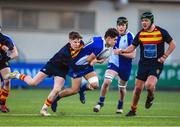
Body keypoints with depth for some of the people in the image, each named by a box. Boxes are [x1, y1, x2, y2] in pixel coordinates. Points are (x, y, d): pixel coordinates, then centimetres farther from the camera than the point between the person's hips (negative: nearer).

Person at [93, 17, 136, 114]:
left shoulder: (130, 37, -16)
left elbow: (132, 55, -19)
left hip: (125, 66, -2)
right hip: (113, 63, 2)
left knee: (122, 88, 14)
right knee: (106, 81, -21)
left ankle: (120, 107, 38)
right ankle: (100, 102, -6)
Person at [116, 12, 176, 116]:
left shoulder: (161, 32, -6)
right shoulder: (140, 34, 2)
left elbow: (172, 45, 2)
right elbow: (133, 47, 6)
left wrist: (164, 57, -7)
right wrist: (123, 51, -13)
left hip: (156, 64, -3)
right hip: (143, 64, 3)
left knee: (149, 85, -25)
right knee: (138, 88, 2)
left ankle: (150, 97, 10)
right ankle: (133, 110, 19)